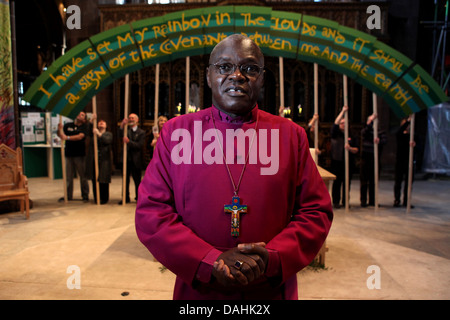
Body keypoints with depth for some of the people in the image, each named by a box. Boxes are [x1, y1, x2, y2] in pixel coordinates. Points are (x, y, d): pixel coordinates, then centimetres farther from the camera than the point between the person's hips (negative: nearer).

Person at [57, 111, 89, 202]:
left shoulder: (84, 127, -2)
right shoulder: (68, 125, 9)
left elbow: (80, 137, -18)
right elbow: (59, 135, 9)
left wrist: (67, 137, -23)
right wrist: (59, 129, -11)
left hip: (80, 155, -3)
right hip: (69, 154, 3)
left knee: (83, 176, 2)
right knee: (68, 177, 8)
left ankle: (85, 195, 10)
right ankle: (68, 195, 17)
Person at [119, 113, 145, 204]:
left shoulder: (141, 132, 2)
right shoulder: (126, 129, 8)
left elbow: (140, 145, -10)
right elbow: (121, 135, -14)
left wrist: (129, 142, -22)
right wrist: (122, 125, -30)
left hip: (136, 160, -2)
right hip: (126, 159, 2)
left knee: (137, 180, 7)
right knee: (125, 179, 9)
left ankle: (138, 197, 21)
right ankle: (126, 197, 20)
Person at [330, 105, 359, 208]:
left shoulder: (351, 135, 12)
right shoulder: (336, 133, 5)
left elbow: (356, 150, 9)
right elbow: (335, 123, -13)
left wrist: (350, 148, -13)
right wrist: (343, 111, -15)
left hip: (348, 163, 3)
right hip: (337, 162, -2)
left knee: (347, 182, 4)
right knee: (337, 182, -2)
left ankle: (345, 201, 15)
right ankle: (336, 202, 7)